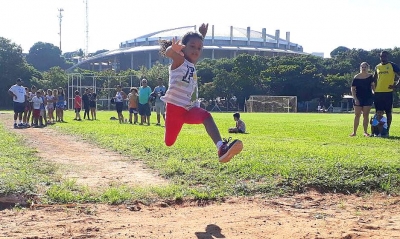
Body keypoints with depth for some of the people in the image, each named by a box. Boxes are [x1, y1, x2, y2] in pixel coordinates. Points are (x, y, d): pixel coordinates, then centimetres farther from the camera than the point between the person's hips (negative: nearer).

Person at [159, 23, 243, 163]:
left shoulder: (192, 64, 18)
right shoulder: (179, 60, -4)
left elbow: (196, 51, 43)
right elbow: (168, 53, -31)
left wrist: (202, 35, 37)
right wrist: (173, 48, -54)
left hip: (190, 109, 5)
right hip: (174, 107, -5)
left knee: (206, 116, -26)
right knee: (169, 142, 3)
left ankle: (222, 148, -46)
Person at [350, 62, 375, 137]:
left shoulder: (370, 76, 3)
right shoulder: (356, 77, -3)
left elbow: (373, 85, 10)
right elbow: (352, 89, -3)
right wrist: (355, 99, -11)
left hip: (368, 98, 1)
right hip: (358, 98, -1)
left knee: (366, 115, 4)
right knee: (357, 115, -2)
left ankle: (365, 132, 9)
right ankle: (354, 132, 2)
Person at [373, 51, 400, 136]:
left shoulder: (392, 65, -1)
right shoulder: (377, 67, 13)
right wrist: (374, 88, 13)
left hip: (388, 92, -5)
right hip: (378, 93, 5)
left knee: (388, 112, 1)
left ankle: (387, 130, 5)